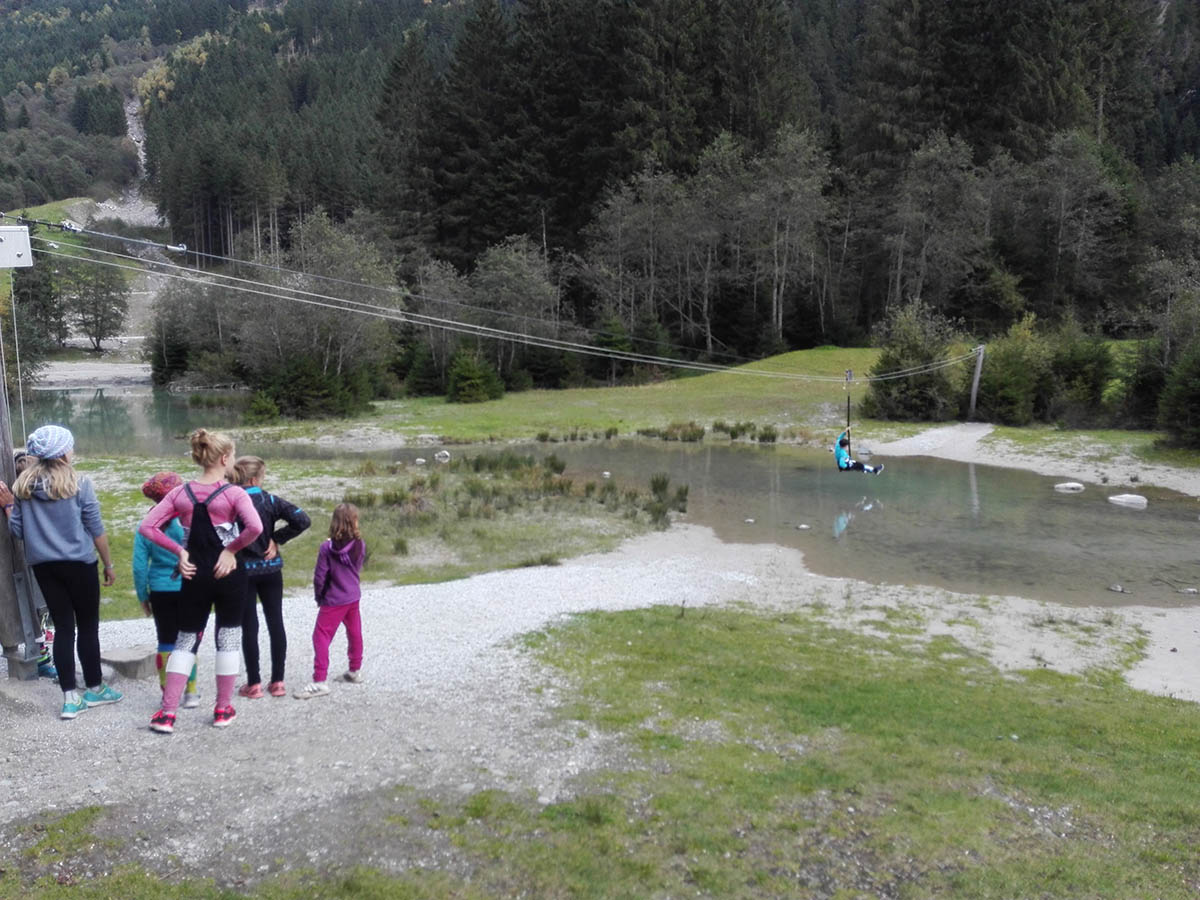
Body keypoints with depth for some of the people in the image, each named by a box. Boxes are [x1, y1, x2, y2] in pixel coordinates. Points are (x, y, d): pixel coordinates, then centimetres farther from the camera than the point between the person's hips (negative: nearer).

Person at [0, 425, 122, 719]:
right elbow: (96, 530, -6)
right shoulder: (79, 483, -10)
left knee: (63, 628, 9)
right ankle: (94, 689, 20)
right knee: (88, 627, 9)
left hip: (43, 566, 4)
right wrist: (109, 564, 3)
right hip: (79, 564, -4)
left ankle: (70, 697, 9)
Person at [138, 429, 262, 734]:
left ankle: (167, 714, 10)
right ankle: (223, 710, 19)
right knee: (228, 638, 11)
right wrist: (232, 549, -13)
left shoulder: (180, 493, 0)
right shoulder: (233, 493, -12)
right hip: (228, 573, -3)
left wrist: (179, 551, -1)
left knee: (185, 640, 13)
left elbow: (147, 527, -3)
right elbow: (255, 528, -28)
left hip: (195, 575, 3)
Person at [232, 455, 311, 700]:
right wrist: (276, 539, -4)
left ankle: (254, 684, 11)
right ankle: (277, 681, 15)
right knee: (275, 623, 10)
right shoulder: (270, 501, -5)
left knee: (249, 627, 7)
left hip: (242, 571, -1)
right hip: (270, 569, 2)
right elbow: (302, 520, -12)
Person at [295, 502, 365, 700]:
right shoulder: (360, 545, -7)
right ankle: (355, 670, 36)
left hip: (333, 601, -5)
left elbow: (320, 577, -12)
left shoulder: (327, 548, -17)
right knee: (354, 633, 20)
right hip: (354, 597, 5)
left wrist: (319, 596, 3)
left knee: (321, 637, -3)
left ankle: (319, 681, -8)